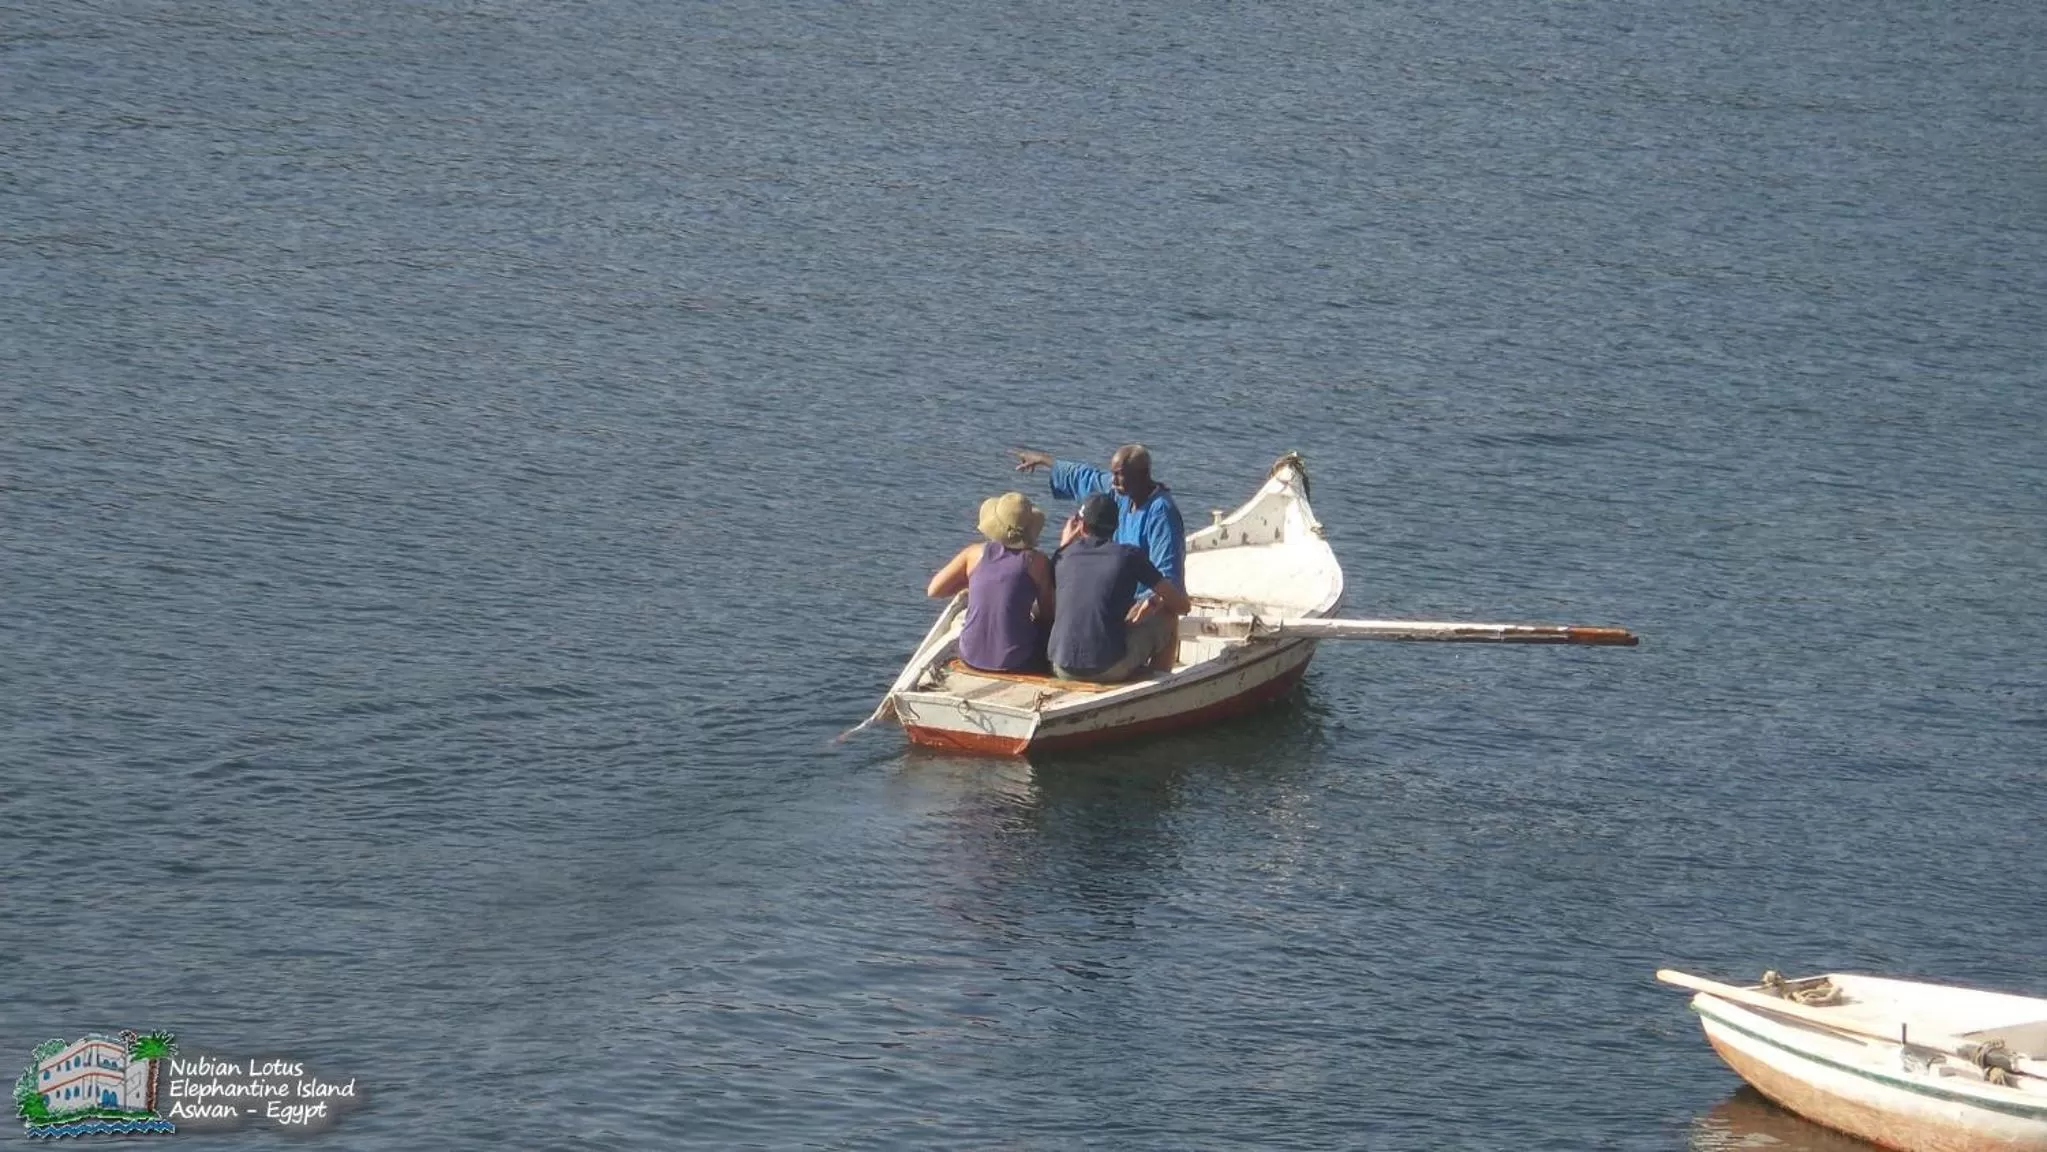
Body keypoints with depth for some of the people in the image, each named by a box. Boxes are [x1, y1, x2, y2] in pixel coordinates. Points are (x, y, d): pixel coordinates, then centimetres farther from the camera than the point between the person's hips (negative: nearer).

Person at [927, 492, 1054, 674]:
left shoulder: (976, 553, -2)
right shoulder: (1035, 561, -9)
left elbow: (933, 590, 6)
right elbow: (1048, 615, -1)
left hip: (972, 658, 3)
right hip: (1016, 663, -3)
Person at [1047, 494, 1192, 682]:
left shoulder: (1063, 556, 9)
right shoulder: (1129, 555, 0)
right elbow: (1182, 604, 4)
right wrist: (1154, 602, 27)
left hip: (1063, 669, 4)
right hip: (1110, 669, -3)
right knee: (1168, 618, 19)